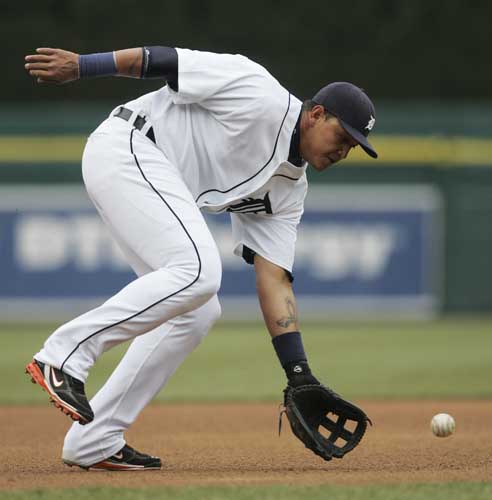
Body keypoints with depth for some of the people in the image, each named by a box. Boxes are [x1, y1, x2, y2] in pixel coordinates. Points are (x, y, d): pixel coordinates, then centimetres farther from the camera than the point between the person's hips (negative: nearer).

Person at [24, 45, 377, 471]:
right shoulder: (262, 97, -10)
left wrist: (300, 375, 2)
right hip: (123, 148, -10)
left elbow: (274, 279, 10)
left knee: (197, 311, 4)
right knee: (197, 271, -25)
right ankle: (65, 355, -25)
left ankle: (94, 441, 1)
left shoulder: (289, 188, 13)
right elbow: (167, 60, -9)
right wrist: (80, 66, -12)